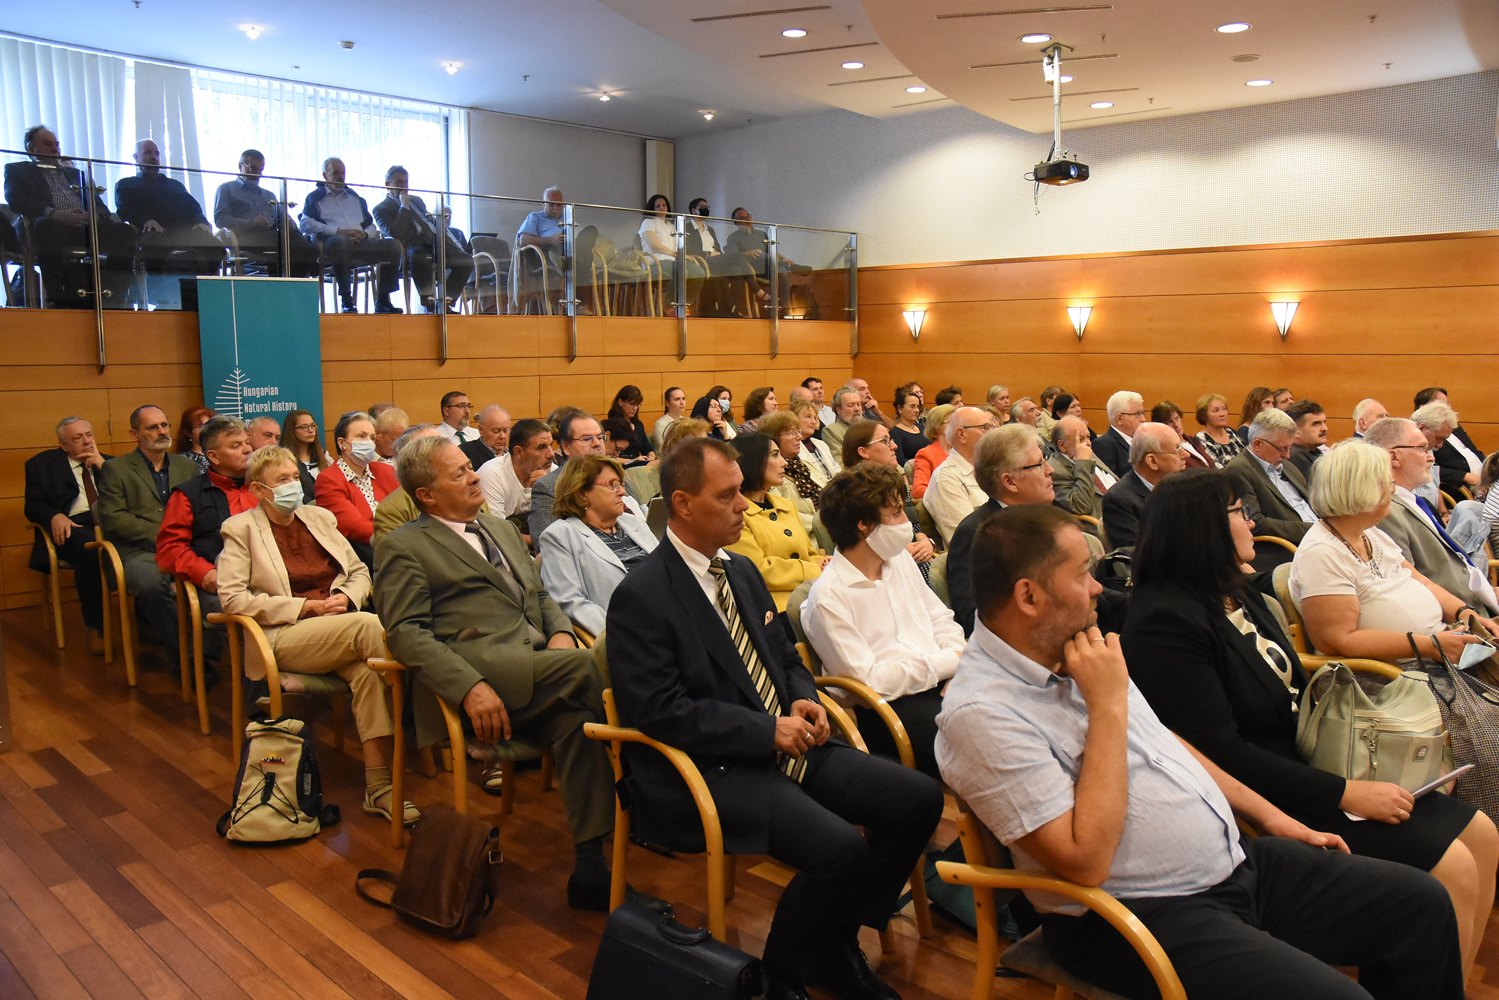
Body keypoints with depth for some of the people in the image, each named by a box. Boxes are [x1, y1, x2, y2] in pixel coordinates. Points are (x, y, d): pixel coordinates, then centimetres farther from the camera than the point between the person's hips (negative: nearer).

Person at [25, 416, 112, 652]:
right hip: (72, 526, -2)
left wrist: (102, 465, 3)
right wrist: (55, 516, -14)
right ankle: (95, 627, -29)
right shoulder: (42, 464, 17)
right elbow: (32, 506, 9)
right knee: (88, 550, -38)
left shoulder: (107, 462, 25)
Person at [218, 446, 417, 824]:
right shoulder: (241, 529, 5)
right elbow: (233, 599, -6)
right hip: (282, 637, -4)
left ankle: (379, 786, -30)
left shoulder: (319, 517, 19)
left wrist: (346, 597, -3)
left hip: (339, 628, 4)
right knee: (368, 624, -32)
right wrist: (307, 606, -11)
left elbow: (359, 571, 21)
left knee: (367, 670, -31)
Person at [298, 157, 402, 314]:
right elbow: (307, 223, 0)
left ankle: (382, 301, -20)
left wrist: (365, 234, -1)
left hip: (361, 242, 5)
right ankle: (346, 301, -37)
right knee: (340, 242, -42)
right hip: (332, 241, -5)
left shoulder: (355, 198, 33)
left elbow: (371, 225, 26)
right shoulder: (315, 197, 19)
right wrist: (339, 231, -11)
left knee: (393, 245, -21)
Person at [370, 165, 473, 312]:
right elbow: (396, 234, -10)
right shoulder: (381, 209, 8)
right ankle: (429, 305, -27)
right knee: (421, 260, -42)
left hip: (434, 242, 7)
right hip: (413, 247, -7)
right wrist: (404, 206, -6)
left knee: (466, 260, -16)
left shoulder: (416, 200, 30)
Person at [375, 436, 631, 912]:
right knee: (592, 665, -29)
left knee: (576, 720, -27)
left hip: (539, 667, 6)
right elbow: (405, 632, -5)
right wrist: (470, 686, -21)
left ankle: (591, 867, -23)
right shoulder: (403, 547, 7)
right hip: (479, 670, -6)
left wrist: (560, 631, 4)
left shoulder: (503, 528, 28)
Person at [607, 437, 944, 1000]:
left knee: (919, 800, -5)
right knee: (840, 848, -28)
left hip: (784, 744, 8)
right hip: (709, 771, -8)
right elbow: (659, 712, -17)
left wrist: (804, 701, -1)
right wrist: (767, 732, -18)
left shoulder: (742, 571, 15)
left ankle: (838, 944, 13)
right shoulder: (640, 598, -11)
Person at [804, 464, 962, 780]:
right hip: (885, 707, -7)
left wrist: (958, 657, -1)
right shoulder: (827, 596, -10)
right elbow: (867, 680, -12)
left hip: (938, 684, 7)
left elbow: (940, 618, 21)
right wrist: (946, 663, -11)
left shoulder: (900, 559, 16)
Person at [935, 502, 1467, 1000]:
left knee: (1422, 903, 9)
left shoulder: (1072, 651, 6)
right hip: (1141, 916, -8)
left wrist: (1267, 814, 19)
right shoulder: (979, 713, -23)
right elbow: (1085, 862, -26)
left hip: (1234, 862, 9)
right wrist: (1107, 707, -24)